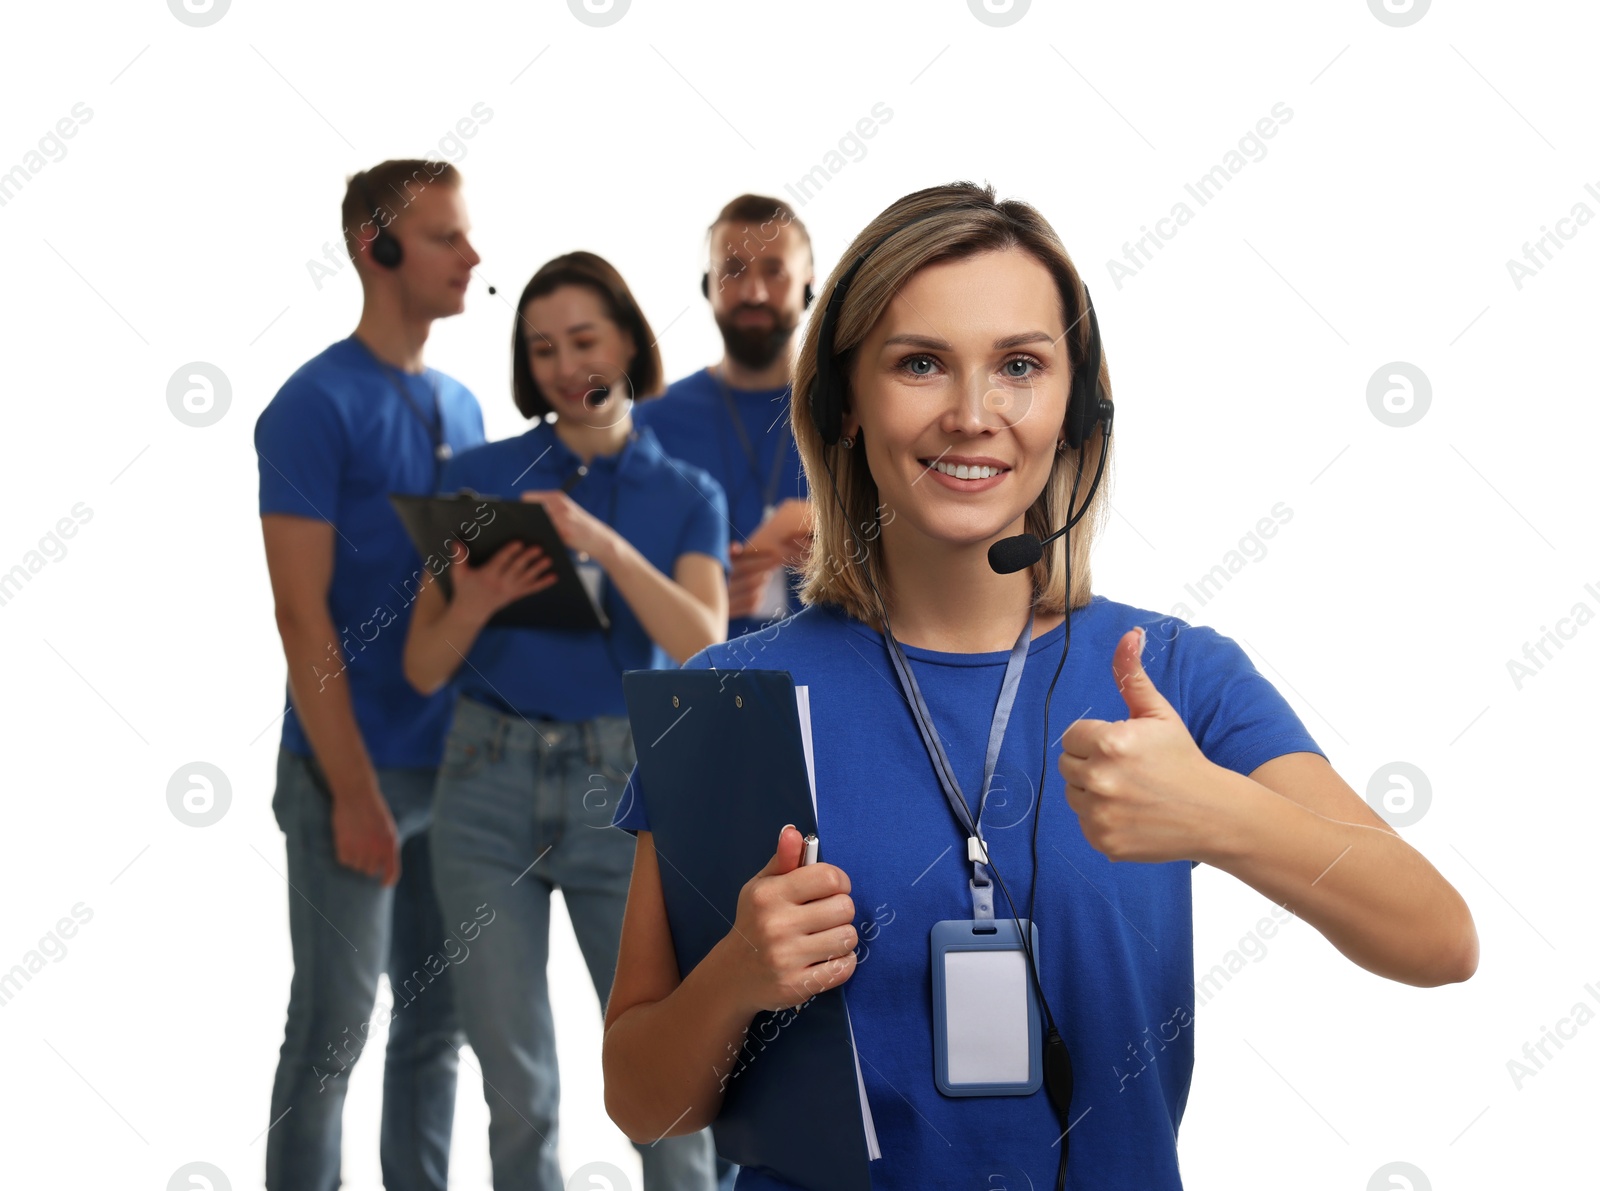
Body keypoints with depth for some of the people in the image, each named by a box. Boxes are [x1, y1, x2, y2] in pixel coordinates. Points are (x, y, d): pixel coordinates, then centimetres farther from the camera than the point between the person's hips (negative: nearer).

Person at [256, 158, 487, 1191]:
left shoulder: (463, 407, 11)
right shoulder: (318, 404, -10)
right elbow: (302, 615, -13)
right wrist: (355, 790, -16)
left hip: (458, 763, 7)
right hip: (357, 771, -6)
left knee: (438, 1016, 12)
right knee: (334, 1028, 1)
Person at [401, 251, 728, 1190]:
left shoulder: (687, 496, 4)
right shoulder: (479, 478, 4)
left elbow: (702, 648, -13)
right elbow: (424, 669, 3)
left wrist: (603, 543, -24)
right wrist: (475, 602, -18)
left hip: (622, 792, 0)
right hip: (491, 785, 0)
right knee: (518, 1086, 4)